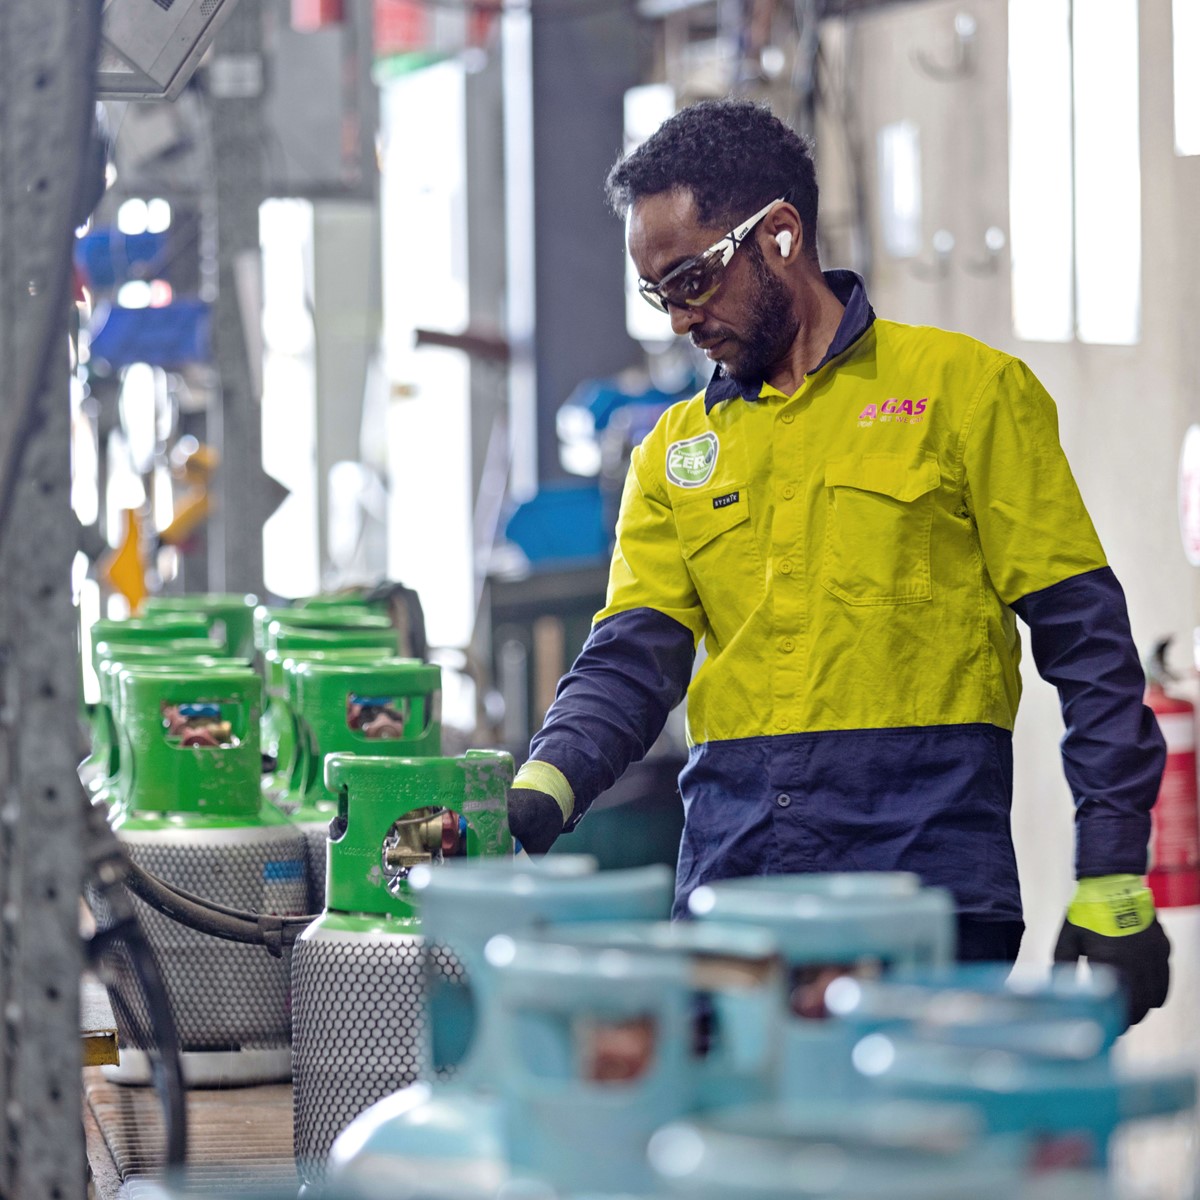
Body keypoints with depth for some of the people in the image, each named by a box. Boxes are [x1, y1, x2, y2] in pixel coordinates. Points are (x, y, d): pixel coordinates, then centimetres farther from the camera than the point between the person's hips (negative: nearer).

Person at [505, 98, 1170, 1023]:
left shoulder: (965, 389, 3)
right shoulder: (676, 453, 17)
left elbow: (1087, 640, 0)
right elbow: (633, 661, 8)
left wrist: (1112, 888, -6)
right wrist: (543, 790, -13)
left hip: (928, 861, -4)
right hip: (731, 877, 4)